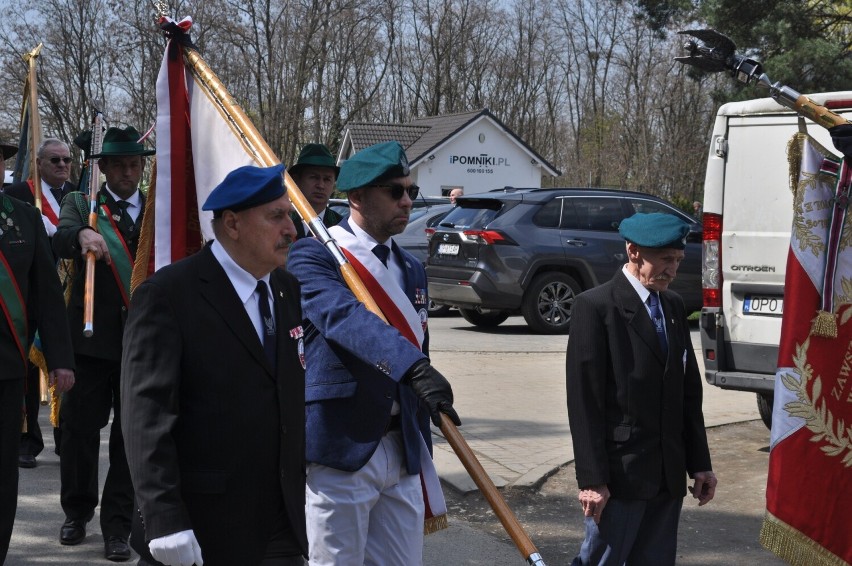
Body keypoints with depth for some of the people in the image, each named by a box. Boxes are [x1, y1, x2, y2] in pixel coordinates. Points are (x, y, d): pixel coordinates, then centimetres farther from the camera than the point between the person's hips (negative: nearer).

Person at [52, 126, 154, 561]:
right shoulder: (80, 204, 6)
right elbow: (59, 241, -14)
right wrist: (82, 234, -36)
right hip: (91, 339, -1)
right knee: (80, 428, 6)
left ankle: (117, 525, 12)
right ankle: (78, 512, 25)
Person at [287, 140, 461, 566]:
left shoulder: (411, 269, 15)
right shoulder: (312, 256, -9)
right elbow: (344, 317, -29)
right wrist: (415, 368, -44)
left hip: (403, 453, 7)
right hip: (342, 450, -7)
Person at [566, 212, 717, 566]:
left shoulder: (673, 306, 13)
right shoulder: (595, 307, -9)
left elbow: (689, 391, 15)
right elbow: (584, 401, -12)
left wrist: (699, 464, 12)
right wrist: (592, 479, -15)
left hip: (668, 476, 7)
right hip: (619, 473, -7)